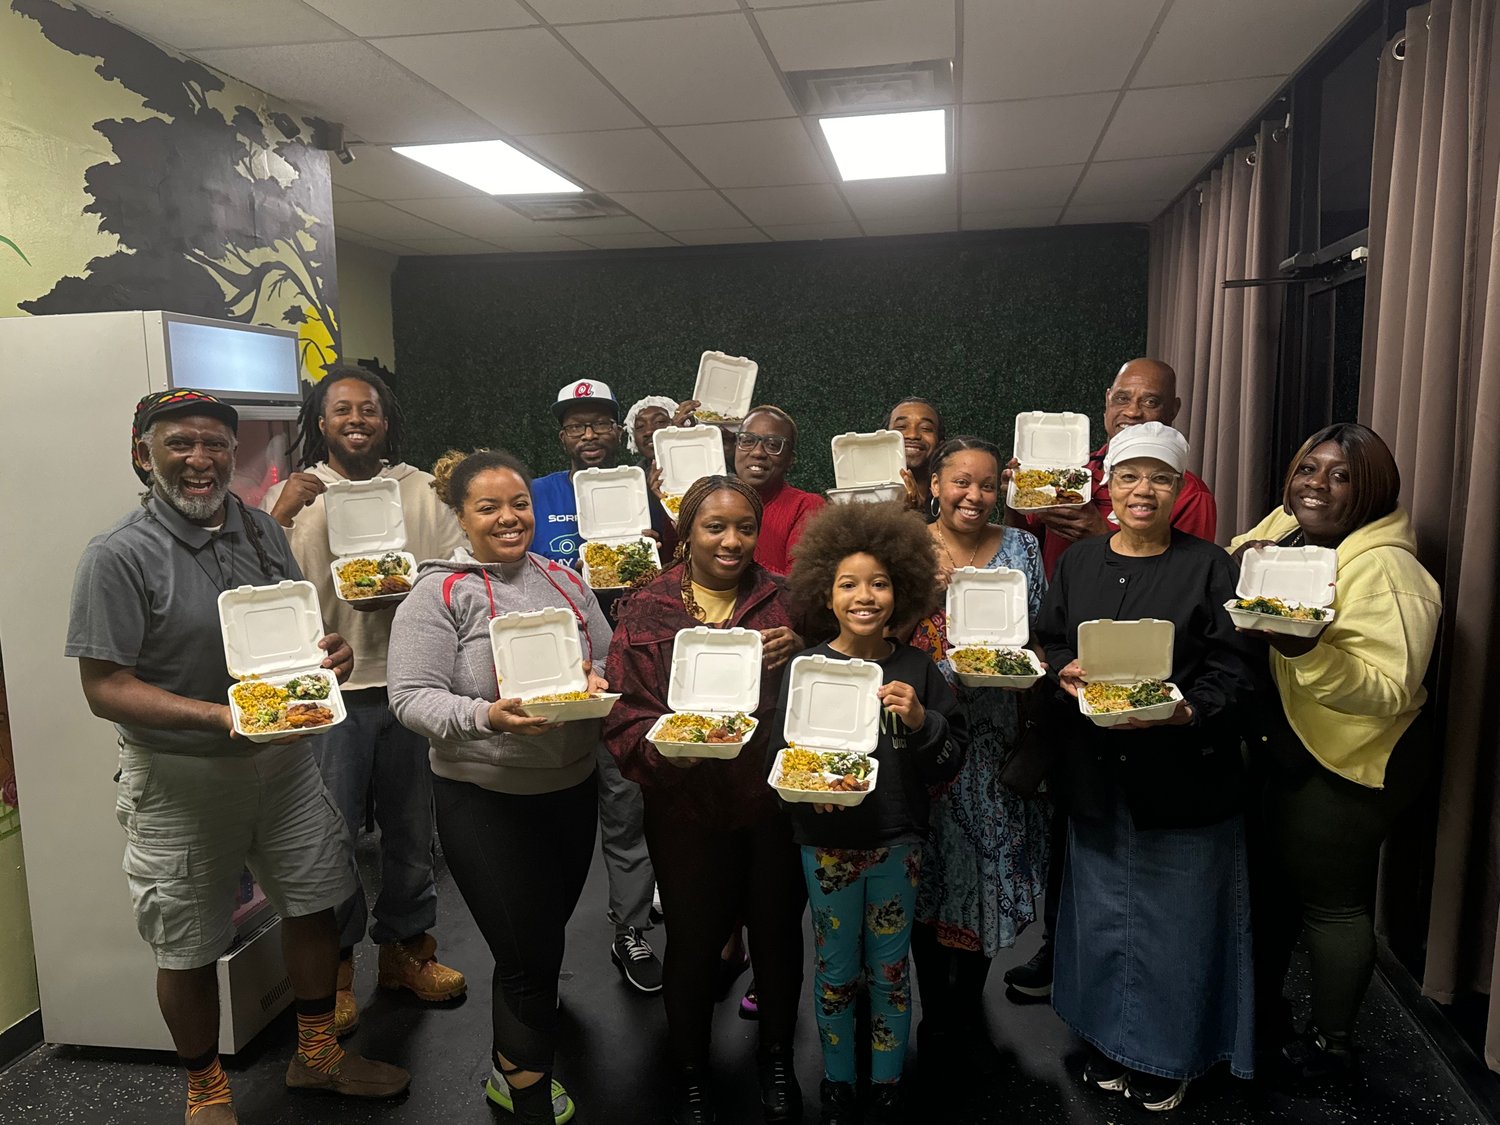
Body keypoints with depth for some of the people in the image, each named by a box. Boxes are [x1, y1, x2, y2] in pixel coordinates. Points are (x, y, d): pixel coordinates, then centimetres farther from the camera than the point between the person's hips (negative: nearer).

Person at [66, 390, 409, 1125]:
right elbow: (105, 688, -17)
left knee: (314, 902, 15)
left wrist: (329, 653, -10)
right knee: (188, 947, 10)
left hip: (282, 757, 6)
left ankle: (316, 1053, 38)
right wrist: (218, 717, -30)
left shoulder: (261, 531, 3)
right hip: (180, 777, -5)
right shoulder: (119, 555, -15)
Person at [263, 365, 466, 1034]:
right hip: (329, 687, -2)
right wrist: (279, 515, -22)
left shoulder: (423, 490, 6)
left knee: (411, 826, 14)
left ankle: (407, 945, 34)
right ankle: (335, 965, 26)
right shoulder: (291, 496, 1)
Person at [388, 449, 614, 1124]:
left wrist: (599, 683, -11)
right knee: (531, 955, 2)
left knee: (544, 939, 21)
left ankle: (513, 1070, 46)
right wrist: (485, 717, -30)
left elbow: (608, 660, 12)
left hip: (572, 787, 6)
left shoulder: (565, 582, 6)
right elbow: (412, 698, -15)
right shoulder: (440, 593, -10)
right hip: (485, 800, -6)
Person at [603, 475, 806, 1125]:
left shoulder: (782, 601, 2)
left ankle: (777, 1058, 44)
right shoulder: (648, 609, -4)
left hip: (775, 802, 2)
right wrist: (665, 746, -28)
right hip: (688, 809, -1)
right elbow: (624, 713, -8)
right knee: (694, 941, 12)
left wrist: (798, 653, -16)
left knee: (777, 932, 17)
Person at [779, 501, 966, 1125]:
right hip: (828, 842, -1)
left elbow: (951, 759, -3)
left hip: (897, 839, 1)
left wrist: (921, 720, -20)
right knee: (836, 970, 14)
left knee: (891, 968, 15)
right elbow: (781, 758, -5)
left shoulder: (917, 669, -5)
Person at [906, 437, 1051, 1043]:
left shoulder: (1022, 548, 7)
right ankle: (938, 1010, 24)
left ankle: (964, 1000, 32)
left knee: (988, 862, 9)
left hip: (996, 740, 2)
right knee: (930, 866, 5)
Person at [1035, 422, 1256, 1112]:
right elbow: (1045, 641, 10)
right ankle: (1110, 1040, 36)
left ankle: (1167, 1056, 30)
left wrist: (1185, 711, -25)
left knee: (1175, 916, 8)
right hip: (1098, 773, 3)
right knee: (1102, 910, 15)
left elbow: (1232, 667, -8)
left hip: (1183, 776, -3)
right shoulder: (1077, 563, 7)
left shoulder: (1208, 566, -4)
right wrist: (1064, 671, -11)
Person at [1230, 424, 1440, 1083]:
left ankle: (1330, 1043, 30)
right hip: (1281, 751, 8)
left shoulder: (1383, 567, -21)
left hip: (1348, 764, -8)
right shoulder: (1281, 532, 3)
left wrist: (1307, 650, -42)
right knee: (1270, 880, 21)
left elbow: (1389, 689, -28)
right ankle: (1262, 1006, 42)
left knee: (1331, 901, 9)